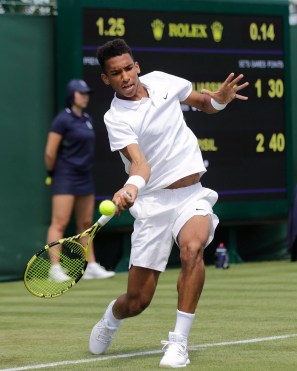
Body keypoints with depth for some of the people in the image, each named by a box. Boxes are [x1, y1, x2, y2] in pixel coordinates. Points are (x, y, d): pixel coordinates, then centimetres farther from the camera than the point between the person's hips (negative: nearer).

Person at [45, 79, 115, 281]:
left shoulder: (87, 119, 11)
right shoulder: (63, 120, -12)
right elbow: (50, 153, -12)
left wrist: (85, 168, 14)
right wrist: (53, 173, 0)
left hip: (85, 176, 8)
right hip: (66, 177, -8)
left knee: (86, 224, 10)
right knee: (60, 223, -8)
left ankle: (91, 266, 15)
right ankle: (55, 268, -7)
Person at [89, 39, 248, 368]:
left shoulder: (161, 81, 4)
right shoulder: (116, 118, -10)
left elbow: (204, 103, 21)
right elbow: (140, 163, -26)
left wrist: (220, 98, -2)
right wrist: (130, 188, -47)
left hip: (192, 195, 3)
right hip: (153, 202, -3)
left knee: (192, 247, -32)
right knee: (137, 301, 0)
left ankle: (178, 343, -23)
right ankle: (110, 319, 38)